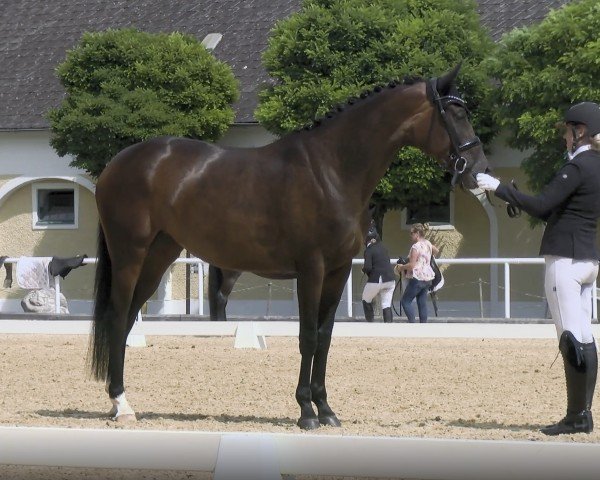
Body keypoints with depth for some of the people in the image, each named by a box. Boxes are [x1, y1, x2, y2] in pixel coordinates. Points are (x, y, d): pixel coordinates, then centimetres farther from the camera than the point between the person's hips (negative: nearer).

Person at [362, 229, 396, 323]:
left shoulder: (369, 250, -10)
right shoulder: (383, 247, 10)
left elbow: (368, 267, -17)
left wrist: (364, 269, 4)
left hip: (376, 280, -6)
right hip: (390, 279, 6)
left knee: (366, 300, 16)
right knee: (386, 304, 7)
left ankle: (370, 320, 11)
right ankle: (388, 322, -5)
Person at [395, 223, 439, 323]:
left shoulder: (416, 247, -17)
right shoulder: (427, 243, 10)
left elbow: (411, 265, -19)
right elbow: (436, 251, 32)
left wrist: (401, 267, -3)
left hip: (417, 278, -9)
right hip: (427, 278, 9)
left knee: (405, 301, -2)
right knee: (422, 303, 10)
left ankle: (412, 323, -12)